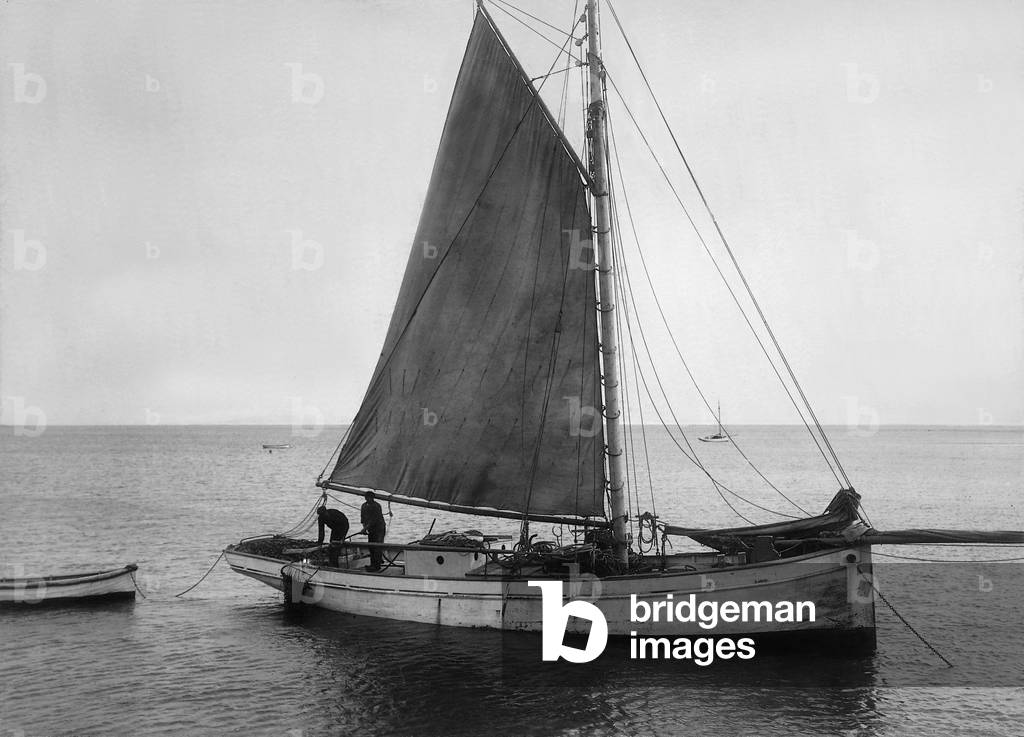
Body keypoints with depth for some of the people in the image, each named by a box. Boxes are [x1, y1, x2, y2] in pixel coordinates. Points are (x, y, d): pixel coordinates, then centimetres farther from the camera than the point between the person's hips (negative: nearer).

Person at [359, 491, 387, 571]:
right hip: (371, 530, 8)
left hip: (379, 528, -8)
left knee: (377, 547, -10)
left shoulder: (376, 506, -16)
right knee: (371, 547, 9)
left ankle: (377, 566, -11)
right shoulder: (364, 506, 9)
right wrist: (364, 528, -4)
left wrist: (365, 528, -23)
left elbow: (373, 520, -22)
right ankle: (373, 564, 18)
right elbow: (363, 518, 11)